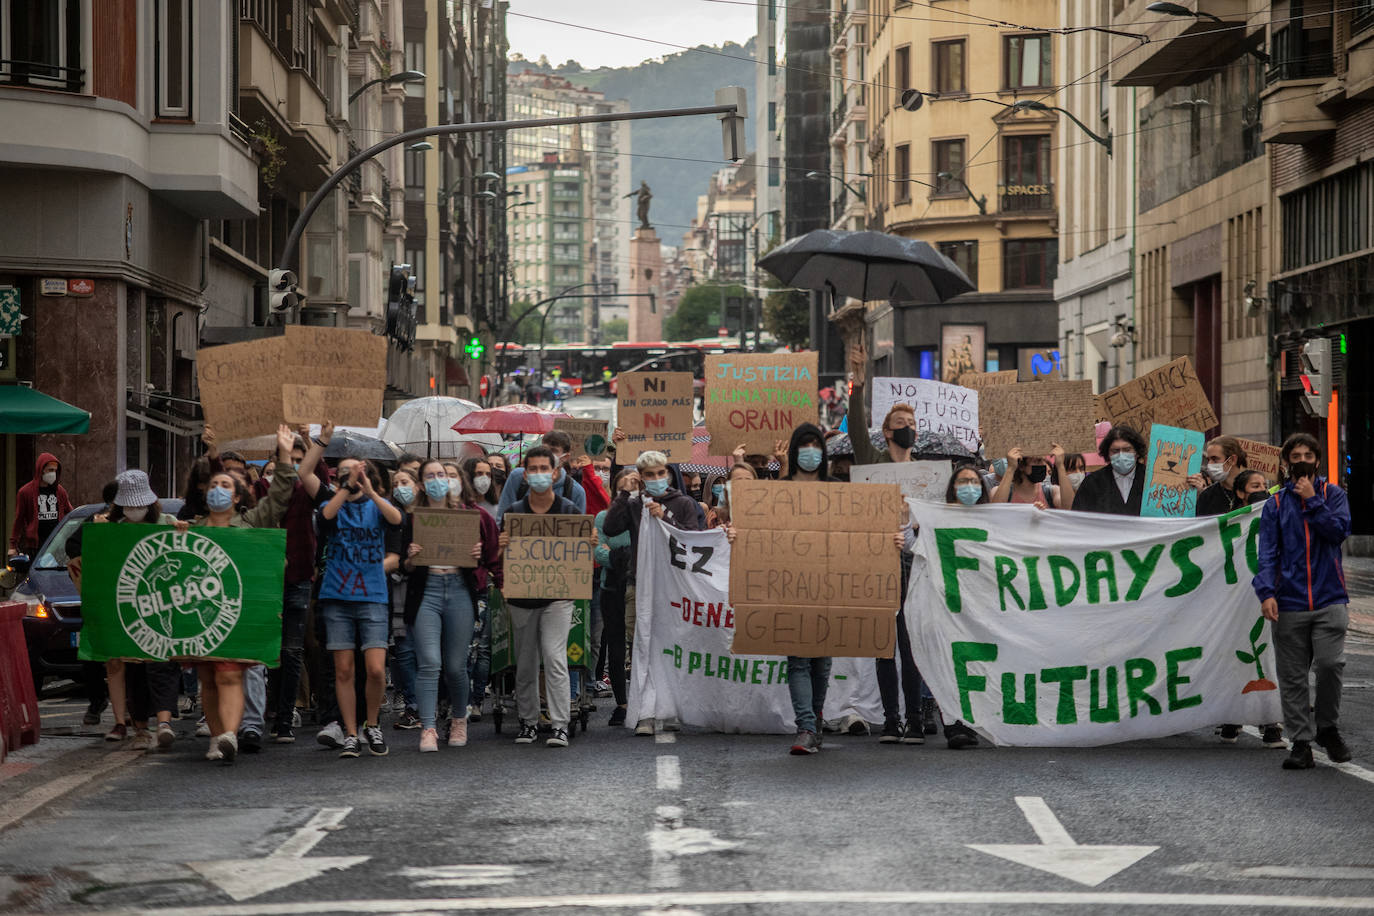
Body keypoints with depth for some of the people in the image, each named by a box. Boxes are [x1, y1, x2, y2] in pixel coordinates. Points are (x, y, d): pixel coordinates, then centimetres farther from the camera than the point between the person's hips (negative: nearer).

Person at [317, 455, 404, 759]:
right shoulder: (334, 504, 9)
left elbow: (396, 519, -13)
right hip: (337, 597, 1)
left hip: (372, 597, -1)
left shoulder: (376, 505, 8)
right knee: (343, 670, 1)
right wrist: (347, 486, -21)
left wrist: (369, 490, -22)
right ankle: (350, 735, 10)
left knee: (376, 669, -10)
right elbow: (326, 516, -15)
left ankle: (371, 725, 13)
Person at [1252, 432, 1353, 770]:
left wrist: (1312, 501, -8)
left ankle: (1327, 727, 8)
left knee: (1330, 664, -14)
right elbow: (1268, 552, 4)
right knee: (1292, 677, 0)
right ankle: (1300, 742, 7)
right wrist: (1266, 592, -9)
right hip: (1289, 603, 1)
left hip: (1329, 600, -1)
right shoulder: (1276, 504, 11)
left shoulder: (1332, 494, 9)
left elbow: (1339, 530, -7)